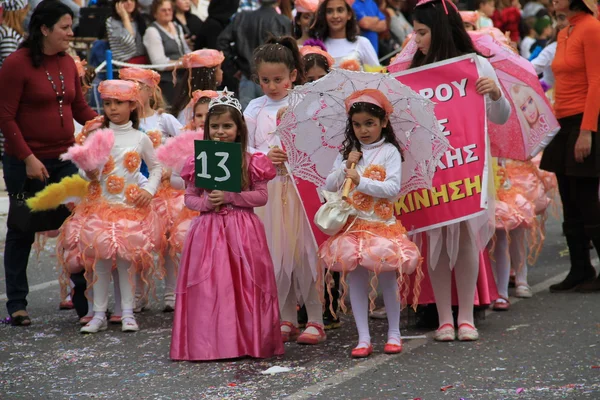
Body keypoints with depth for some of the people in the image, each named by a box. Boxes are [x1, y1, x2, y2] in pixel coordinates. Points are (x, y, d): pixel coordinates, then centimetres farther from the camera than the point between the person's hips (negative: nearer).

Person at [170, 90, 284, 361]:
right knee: (208, 286, -2)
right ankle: (209, 343, 4)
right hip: (208, 229, 2)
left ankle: (248, 340, 5)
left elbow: (261, 196, -3)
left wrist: (229, 197, -12)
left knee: (244, 285, -2)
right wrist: (204, 202, -11)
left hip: (243, 230, -2)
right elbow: (189, 197, 10)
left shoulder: (251, 162, 0)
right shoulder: (199, 163, 7)